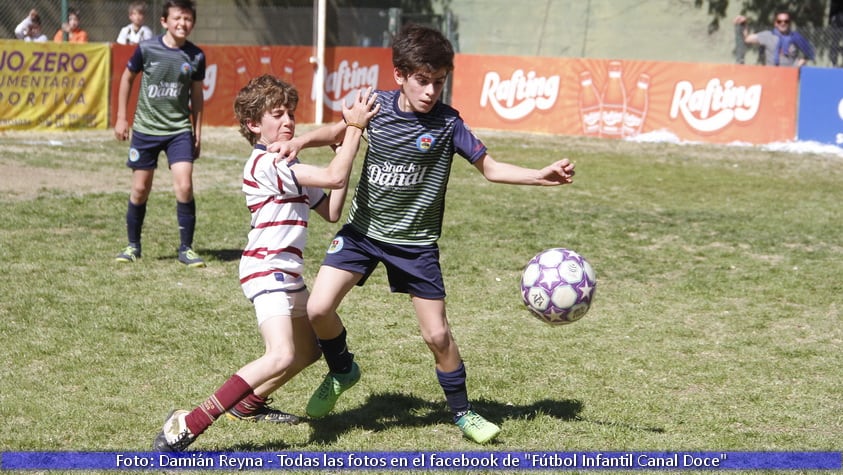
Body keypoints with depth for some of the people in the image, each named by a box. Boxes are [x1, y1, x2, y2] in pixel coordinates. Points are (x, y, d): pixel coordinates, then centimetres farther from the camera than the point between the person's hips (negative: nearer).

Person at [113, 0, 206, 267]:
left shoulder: (196, 56, -4)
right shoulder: (147, 49, -9)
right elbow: (127, 78, 7)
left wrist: (197, 132, 9)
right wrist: (121, 118, 7)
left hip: (180, 130, 0)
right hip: (146, 129, 0)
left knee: (184, 187, -12)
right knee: (140, 189, 6)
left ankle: (186, 249, 0)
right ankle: (133, 246, 24)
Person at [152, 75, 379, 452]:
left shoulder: (288, 166, 17)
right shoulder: (266, 163, -16)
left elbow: (331, 211, 9)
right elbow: (334, 178, -25)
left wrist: (348, 136, 4)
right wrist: (354, 126, -16)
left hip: (287, 273, 11)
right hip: (266, 270, -11)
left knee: (307, 352, 24)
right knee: (281, 357, -28)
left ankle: (249, 403, 40)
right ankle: (187, 427, -30)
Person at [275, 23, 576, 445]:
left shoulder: (447, 123, -11)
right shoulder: (377, 105, -5)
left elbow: (490, 168, -7)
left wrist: (542, 175, -21)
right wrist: (301, 141, -2)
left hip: (415, 243, -2)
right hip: (362, 230, 2)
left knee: (437, 335, 1)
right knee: (319, 308, -13)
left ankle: (462, 412, 24)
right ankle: (342, 371, 17)